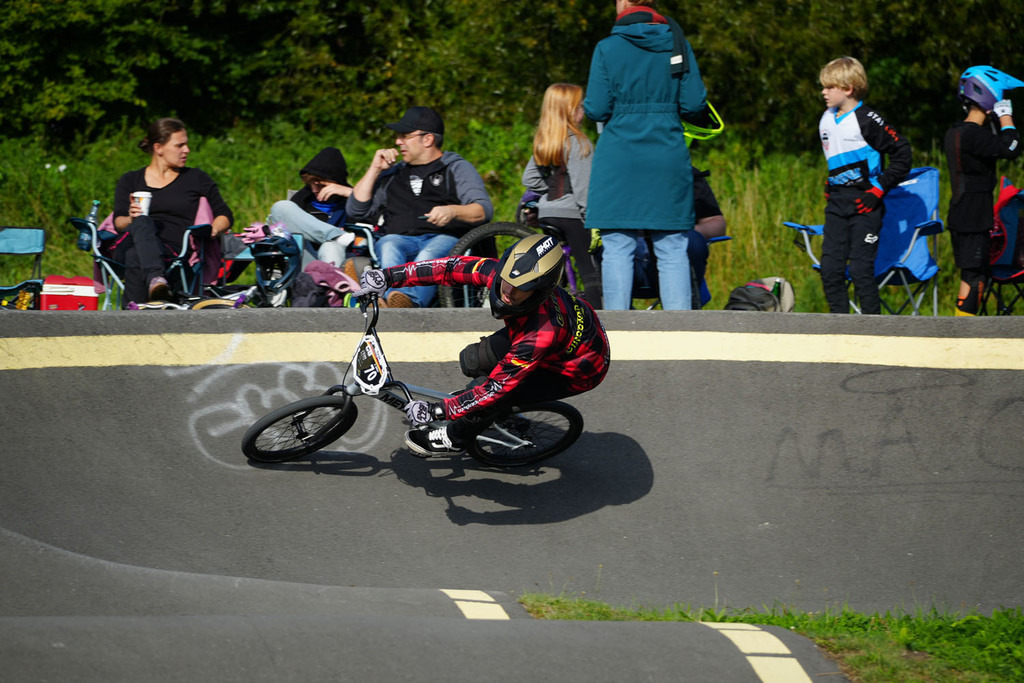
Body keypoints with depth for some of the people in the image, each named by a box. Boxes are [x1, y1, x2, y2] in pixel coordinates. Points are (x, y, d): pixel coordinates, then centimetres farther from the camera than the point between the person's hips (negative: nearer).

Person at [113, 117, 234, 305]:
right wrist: (131, 219, -14)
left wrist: (213, 229, -4)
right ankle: (155, 279, -64)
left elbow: (225, 215, 20)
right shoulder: (130, 181, 24)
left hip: (176, 252, 0)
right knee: (142, 222, -38)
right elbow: (118, 222, 11)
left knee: (135, 257, -37)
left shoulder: (197, 179, 24)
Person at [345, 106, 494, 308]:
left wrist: (452, 211, -19)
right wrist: (375, 170, 18)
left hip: (444, 238, -3)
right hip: (401, 239, 3)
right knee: (388, 245, -35)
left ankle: (408, 300, -70)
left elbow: (484, 210, 3)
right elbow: (356, 210, 26)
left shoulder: (457, 168, 18)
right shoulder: (393, 174, 31)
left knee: (431, 254, -39)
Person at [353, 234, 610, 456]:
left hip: (578, 370, -7)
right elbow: (452, 267, -20)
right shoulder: (500, 273, -29)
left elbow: (496, 388, -36)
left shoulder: (543, 334, -44)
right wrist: (389, 277, -25)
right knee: (472, 361, -2)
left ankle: (455, 439, 11)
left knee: (494, 393, -19)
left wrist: (435, 411, -31)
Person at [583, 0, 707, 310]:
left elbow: (596, 110, -6)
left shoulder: (608, 48, -4)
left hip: (619, 156, -2)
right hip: (669, 155, 2)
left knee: (617, 248, 2)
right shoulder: (678, 44, 2)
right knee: (672, 249, 5)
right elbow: (694, 104, -1)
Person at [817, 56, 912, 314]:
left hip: (864, 204, -7)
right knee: (830, 267, 2)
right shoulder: (826, 120, 11)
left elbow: (902, 153, -11)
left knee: (861, 268, -9)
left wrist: (880, 188, -12)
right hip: (836, 203, 7)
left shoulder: (867, 121, -13)